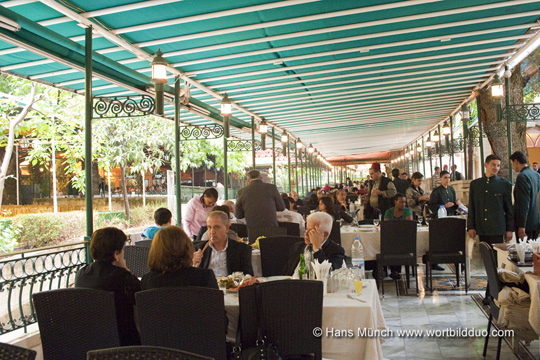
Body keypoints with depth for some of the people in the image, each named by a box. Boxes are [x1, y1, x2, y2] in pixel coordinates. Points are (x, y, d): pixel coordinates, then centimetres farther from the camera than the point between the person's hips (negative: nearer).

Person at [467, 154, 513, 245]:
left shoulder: (505, 184, 4)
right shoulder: (474, 184, 9)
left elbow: (509, 208, 6)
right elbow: (471, 207, 10)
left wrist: (509, 229, 3)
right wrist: (470, 227, 4)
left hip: (497, 228, -2)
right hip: (481, 229, 2)